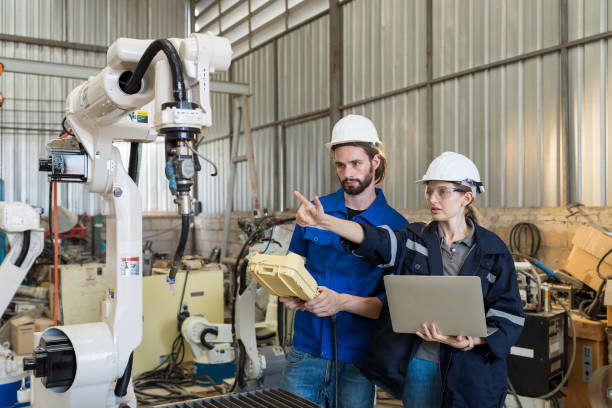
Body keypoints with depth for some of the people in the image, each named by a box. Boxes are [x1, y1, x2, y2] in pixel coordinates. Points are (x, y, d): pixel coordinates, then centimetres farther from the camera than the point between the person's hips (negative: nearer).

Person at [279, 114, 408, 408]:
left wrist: (342, 302, -23)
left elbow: (392, 304, -7)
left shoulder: (396, 226, -4)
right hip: (306, 350, 2)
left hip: (357, 358, -1)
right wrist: (289, 293, -10)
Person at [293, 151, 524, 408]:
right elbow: (374, 239, -15)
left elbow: (509, 315, -3)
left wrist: (470, 341, -21)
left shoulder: (493, 251, -1)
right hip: (418, 364, 1)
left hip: (468, 368, -1)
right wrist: (323, 221, -32)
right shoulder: (416, 238, 3)